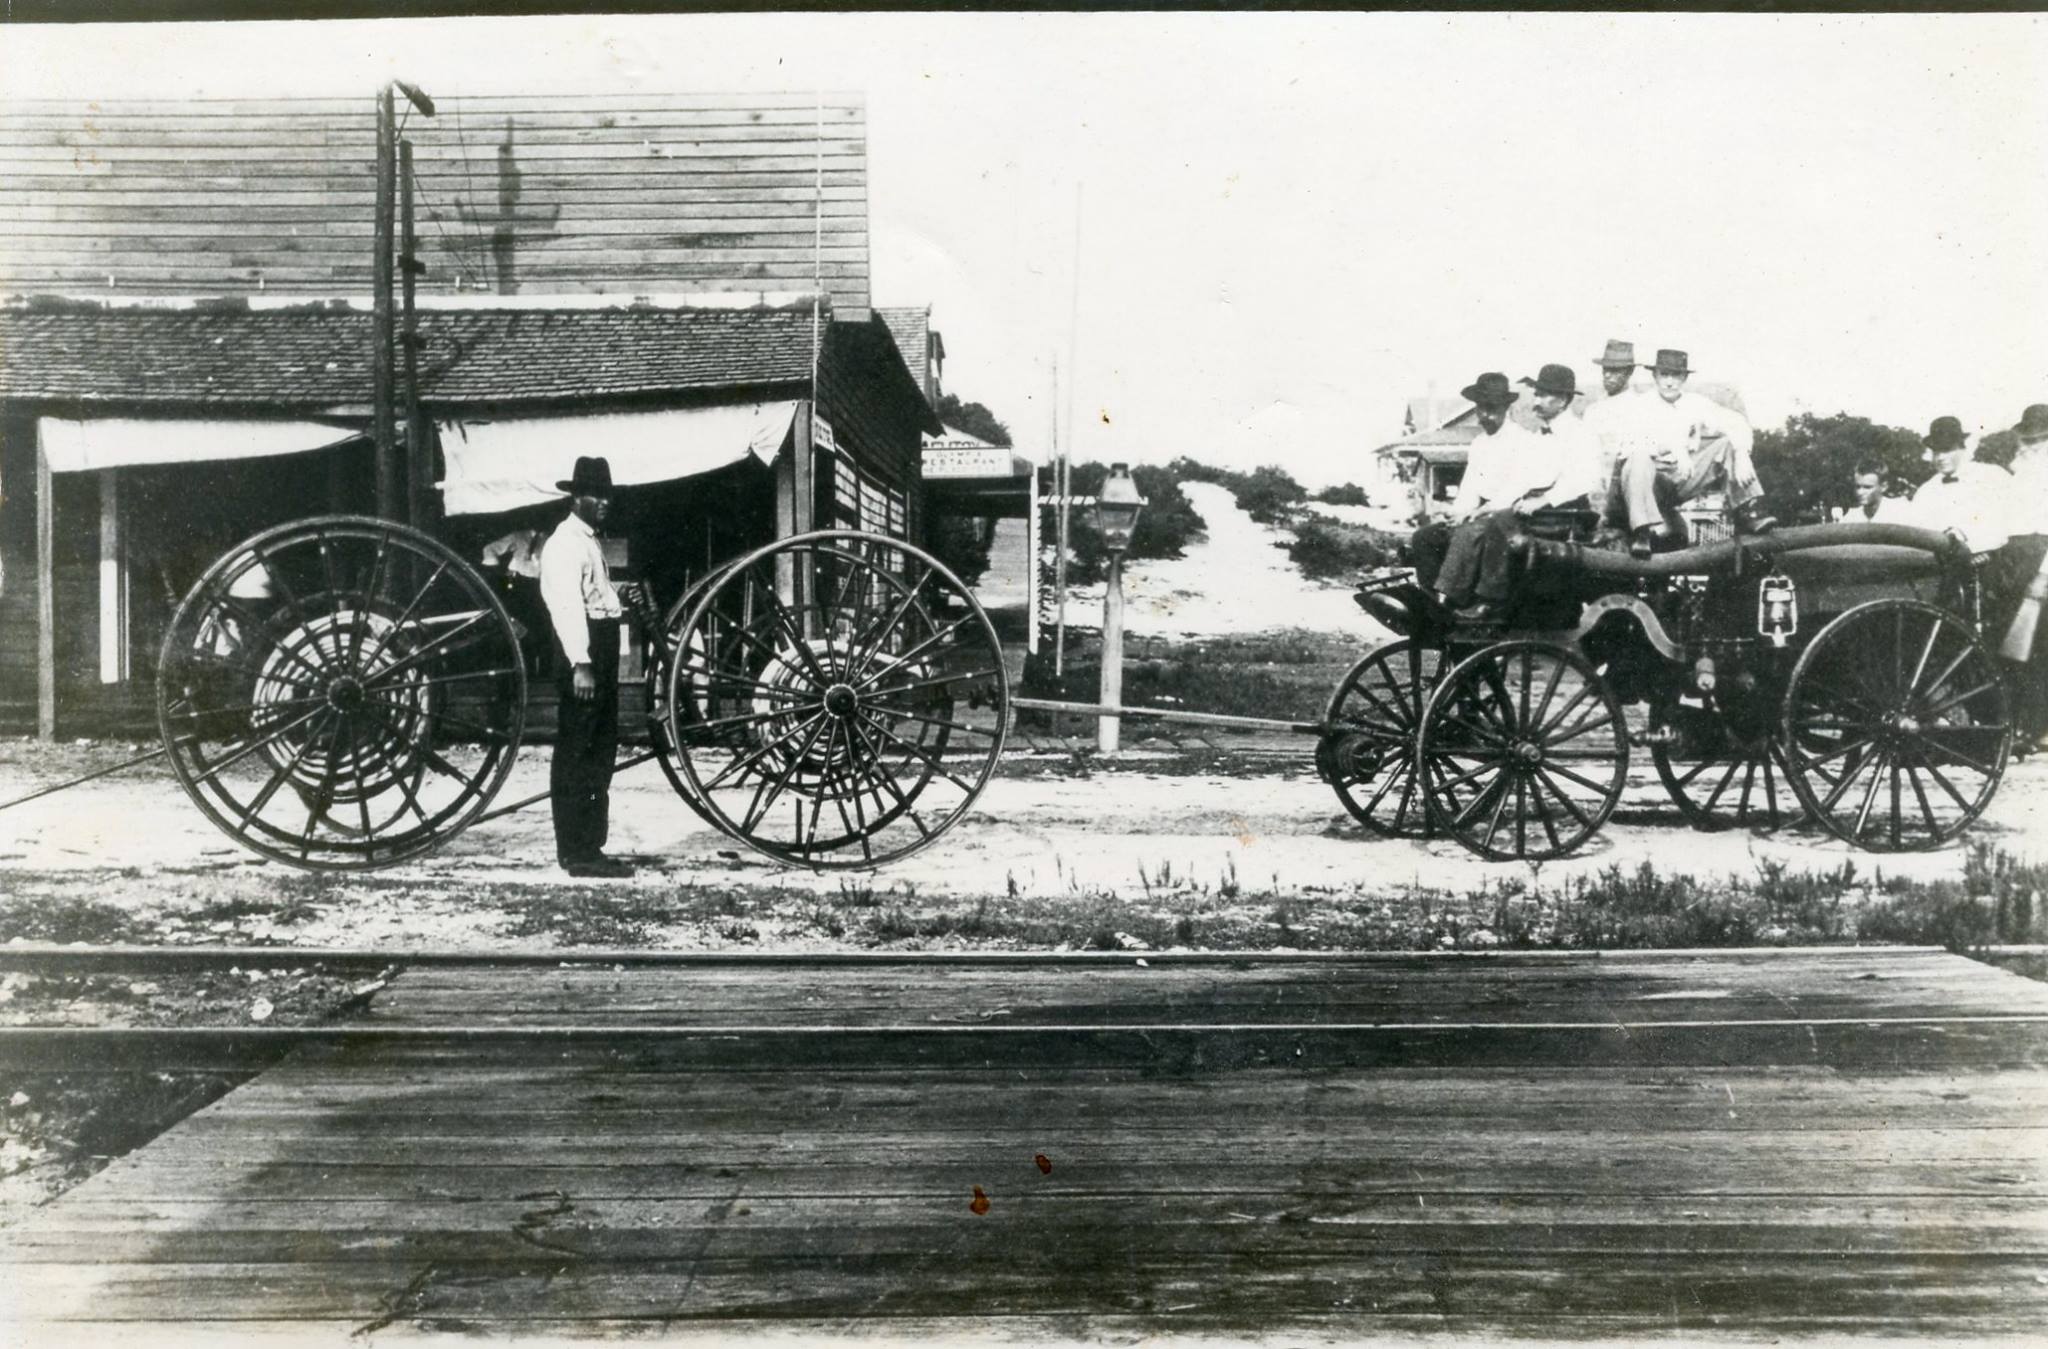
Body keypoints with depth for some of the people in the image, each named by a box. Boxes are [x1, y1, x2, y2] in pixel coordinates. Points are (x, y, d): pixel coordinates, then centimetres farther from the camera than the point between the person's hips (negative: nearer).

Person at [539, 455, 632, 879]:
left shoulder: (588, 541, 21)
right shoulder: (566, 543, -11)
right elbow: (567, 605, -21)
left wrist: (618, 603, 7)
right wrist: (580, 664, -27)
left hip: (601, 653, 11)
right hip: (581, 656, -11)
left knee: (600, 751, 14)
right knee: (575, 755, -7)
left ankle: (590, 847, 22)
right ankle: (577, 853, -5)